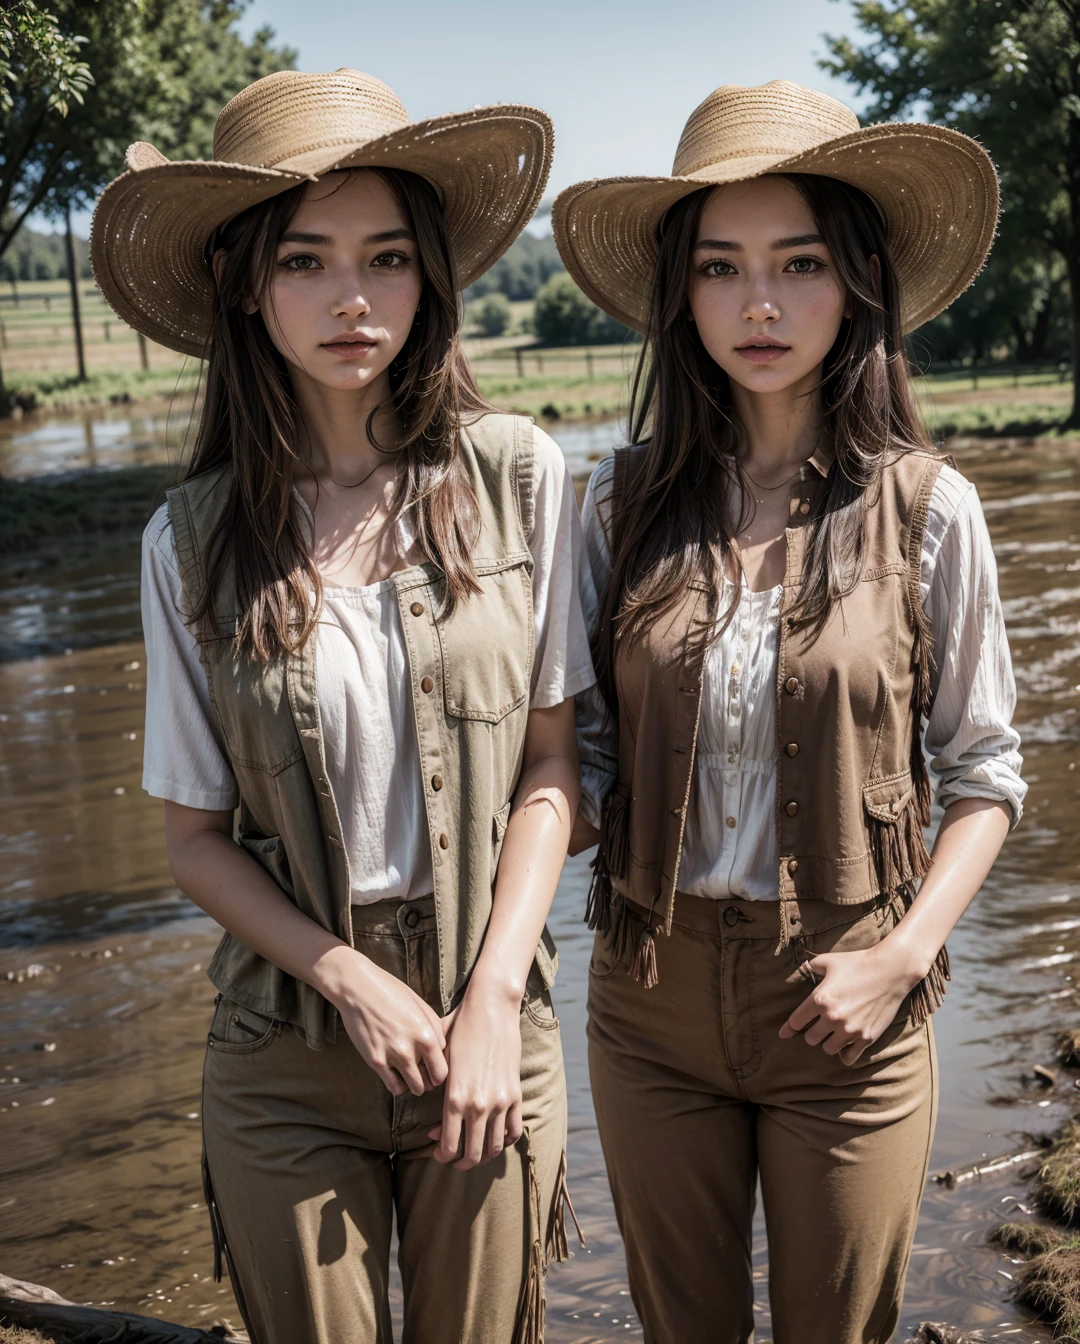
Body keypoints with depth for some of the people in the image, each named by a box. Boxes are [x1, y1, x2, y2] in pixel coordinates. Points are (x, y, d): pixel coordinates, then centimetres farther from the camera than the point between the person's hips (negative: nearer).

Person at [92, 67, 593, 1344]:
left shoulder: (518, 479, -6)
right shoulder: (193, 538, -5)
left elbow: (550, 765, -2)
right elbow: (196, 836, 0)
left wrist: (492, 999, -9)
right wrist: (353, 982, -11)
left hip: (491, 1022, 0)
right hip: (285, 1063, 0)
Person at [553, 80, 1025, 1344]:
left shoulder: (925, 508, -8)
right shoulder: (626, 502, -3)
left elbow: (984, 777, -1)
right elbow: (583, 753, 4)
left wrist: (901, 957, -13)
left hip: (845, 1007, -1)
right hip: (652, 995, 2)